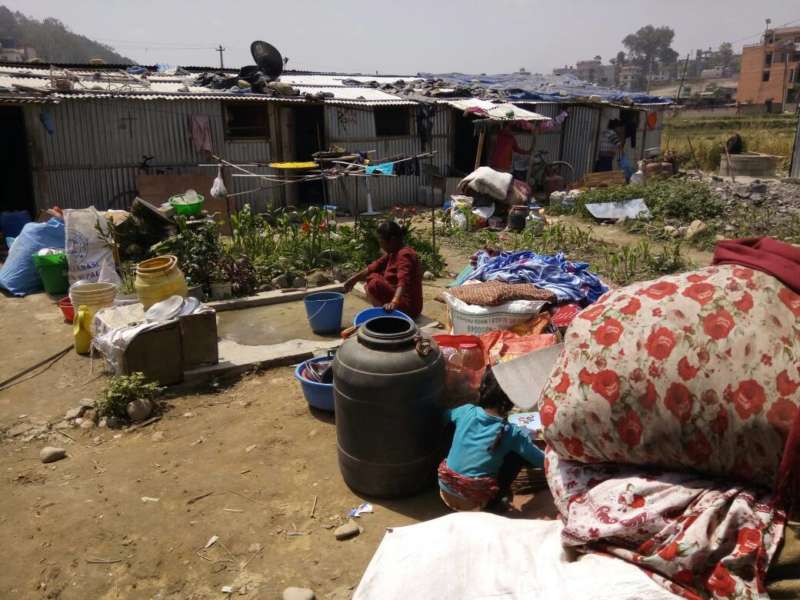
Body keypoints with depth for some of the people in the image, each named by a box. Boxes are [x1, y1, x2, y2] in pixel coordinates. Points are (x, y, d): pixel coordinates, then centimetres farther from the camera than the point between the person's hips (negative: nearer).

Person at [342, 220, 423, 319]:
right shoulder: (394, 252, 8)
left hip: (408, 306, -10)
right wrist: (355, 279, 18)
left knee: (374, 285, -20)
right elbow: (375, 266, 19)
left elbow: (403, 281, -36)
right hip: (402, 299, 10)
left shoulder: (404, 255, -21)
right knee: (373, 277, 12)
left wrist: (394, 302, -50)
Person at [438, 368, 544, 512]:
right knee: (520, 453, 6)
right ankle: (495, 499, 13)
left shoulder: (466, 411, -5)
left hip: (445, 492, 3)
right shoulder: (512, 433, -14)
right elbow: (543, 461, -2)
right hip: (473, 502, -3)